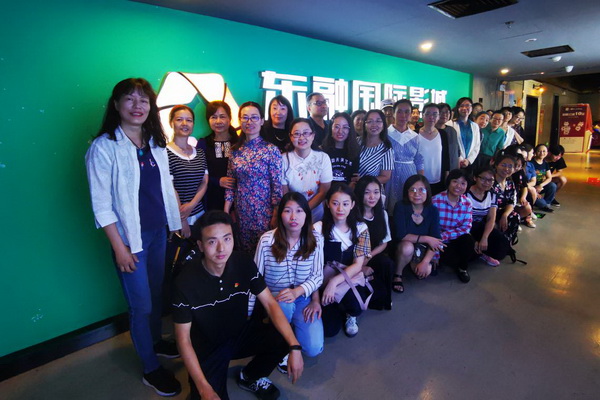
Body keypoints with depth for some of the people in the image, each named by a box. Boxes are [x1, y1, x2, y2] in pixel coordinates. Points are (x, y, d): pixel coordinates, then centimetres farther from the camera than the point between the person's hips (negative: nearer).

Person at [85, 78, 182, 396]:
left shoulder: (156, 143, 6)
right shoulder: (103, 147, -12)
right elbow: (101, 204, -13)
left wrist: (178, 223, 11)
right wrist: (119, 247, -14)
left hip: (158, 230, 6)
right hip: (130, 235, -5)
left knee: (157, 292, 19)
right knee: (141, 304, 5)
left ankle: (155, 341, 44)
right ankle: (151, 369, 25)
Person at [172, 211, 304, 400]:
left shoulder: (244, 263, -16)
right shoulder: (186, 281, -24)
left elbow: (270, 304, -12)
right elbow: (183, 338, -16)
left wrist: (295, 346, -24)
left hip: (241, 333, 3)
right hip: (206, 347, -3)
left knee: (284, 339, -19)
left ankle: (250, 377, 10)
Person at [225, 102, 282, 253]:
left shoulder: (271, 149, -9)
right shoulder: (235, 150, 5)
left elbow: (277, 185, -10)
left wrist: (276, 216, -11)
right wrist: (226, 212, 5)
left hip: (264, 213, -4)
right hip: (242, 213, 4)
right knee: (244, 253, 16)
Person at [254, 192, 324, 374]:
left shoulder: (316, 239, -10)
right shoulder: (267, 240, -16)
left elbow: (317, 276, -6)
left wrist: (297, 291, -25)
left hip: (304, 299, 2)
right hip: (274, 299, -1)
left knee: (314, 349, -14)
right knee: (284, 305, -37)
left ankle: (293, 325, 20)